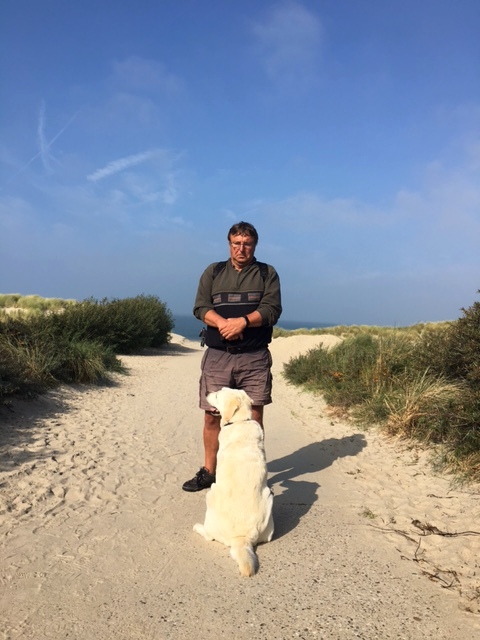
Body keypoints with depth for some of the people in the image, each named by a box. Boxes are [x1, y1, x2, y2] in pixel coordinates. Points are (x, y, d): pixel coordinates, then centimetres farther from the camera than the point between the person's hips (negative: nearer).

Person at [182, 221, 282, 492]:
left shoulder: (267, 273, 9)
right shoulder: (213, 271, 13)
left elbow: (272, 309, -4)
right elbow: (200, 307, 3)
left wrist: (243, 321, -20)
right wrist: (222, 323, -16)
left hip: (255, 358, -1)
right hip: (217, 357, 2)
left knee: (254, 416, 0)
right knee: (212, 416, 5)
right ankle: (209, 472, 19)